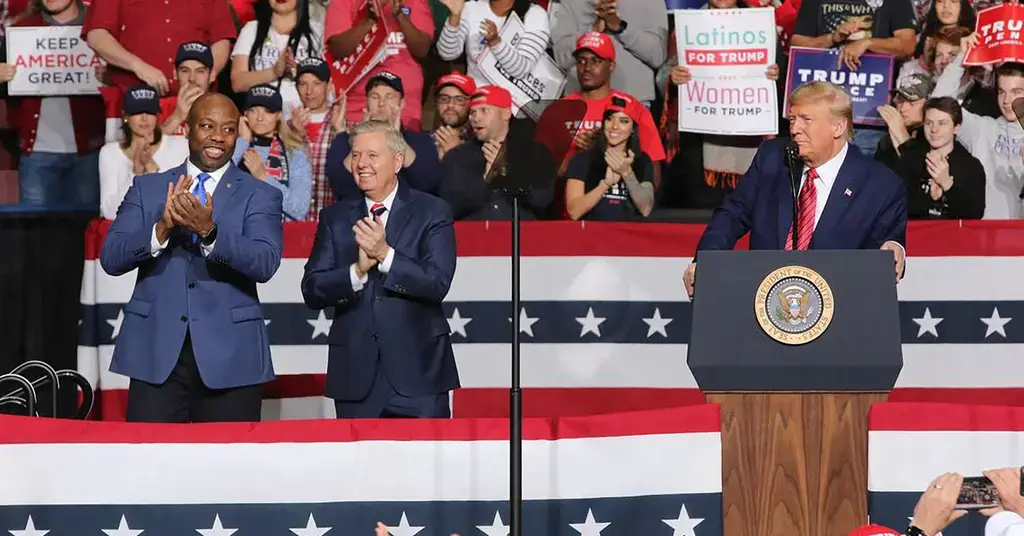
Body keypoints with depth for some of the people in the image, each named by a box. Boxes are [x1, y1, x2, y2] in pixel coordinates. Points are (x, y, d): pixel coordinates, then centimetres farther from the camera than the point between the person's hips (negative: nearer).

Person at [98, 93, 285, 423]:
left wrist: (209, 231, -28)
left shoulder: (260, 196, 5)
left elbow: (265, 263, -12)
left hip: (230, 358, -1)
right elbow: (111, 258, 0)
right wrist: (162, 228, -18)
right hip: (155, 352, 1)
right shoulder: (147, 188, 11)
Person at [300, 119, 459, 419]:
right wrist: (358, 271, -17)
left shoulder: (432, 212, 2)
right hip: (356, 374, 3)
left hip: (418, 371, -2)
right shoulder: (335, 218, 10)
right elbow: (311, 292, 1)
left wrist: (385, 255, -22)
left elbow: (438, 284, -11)